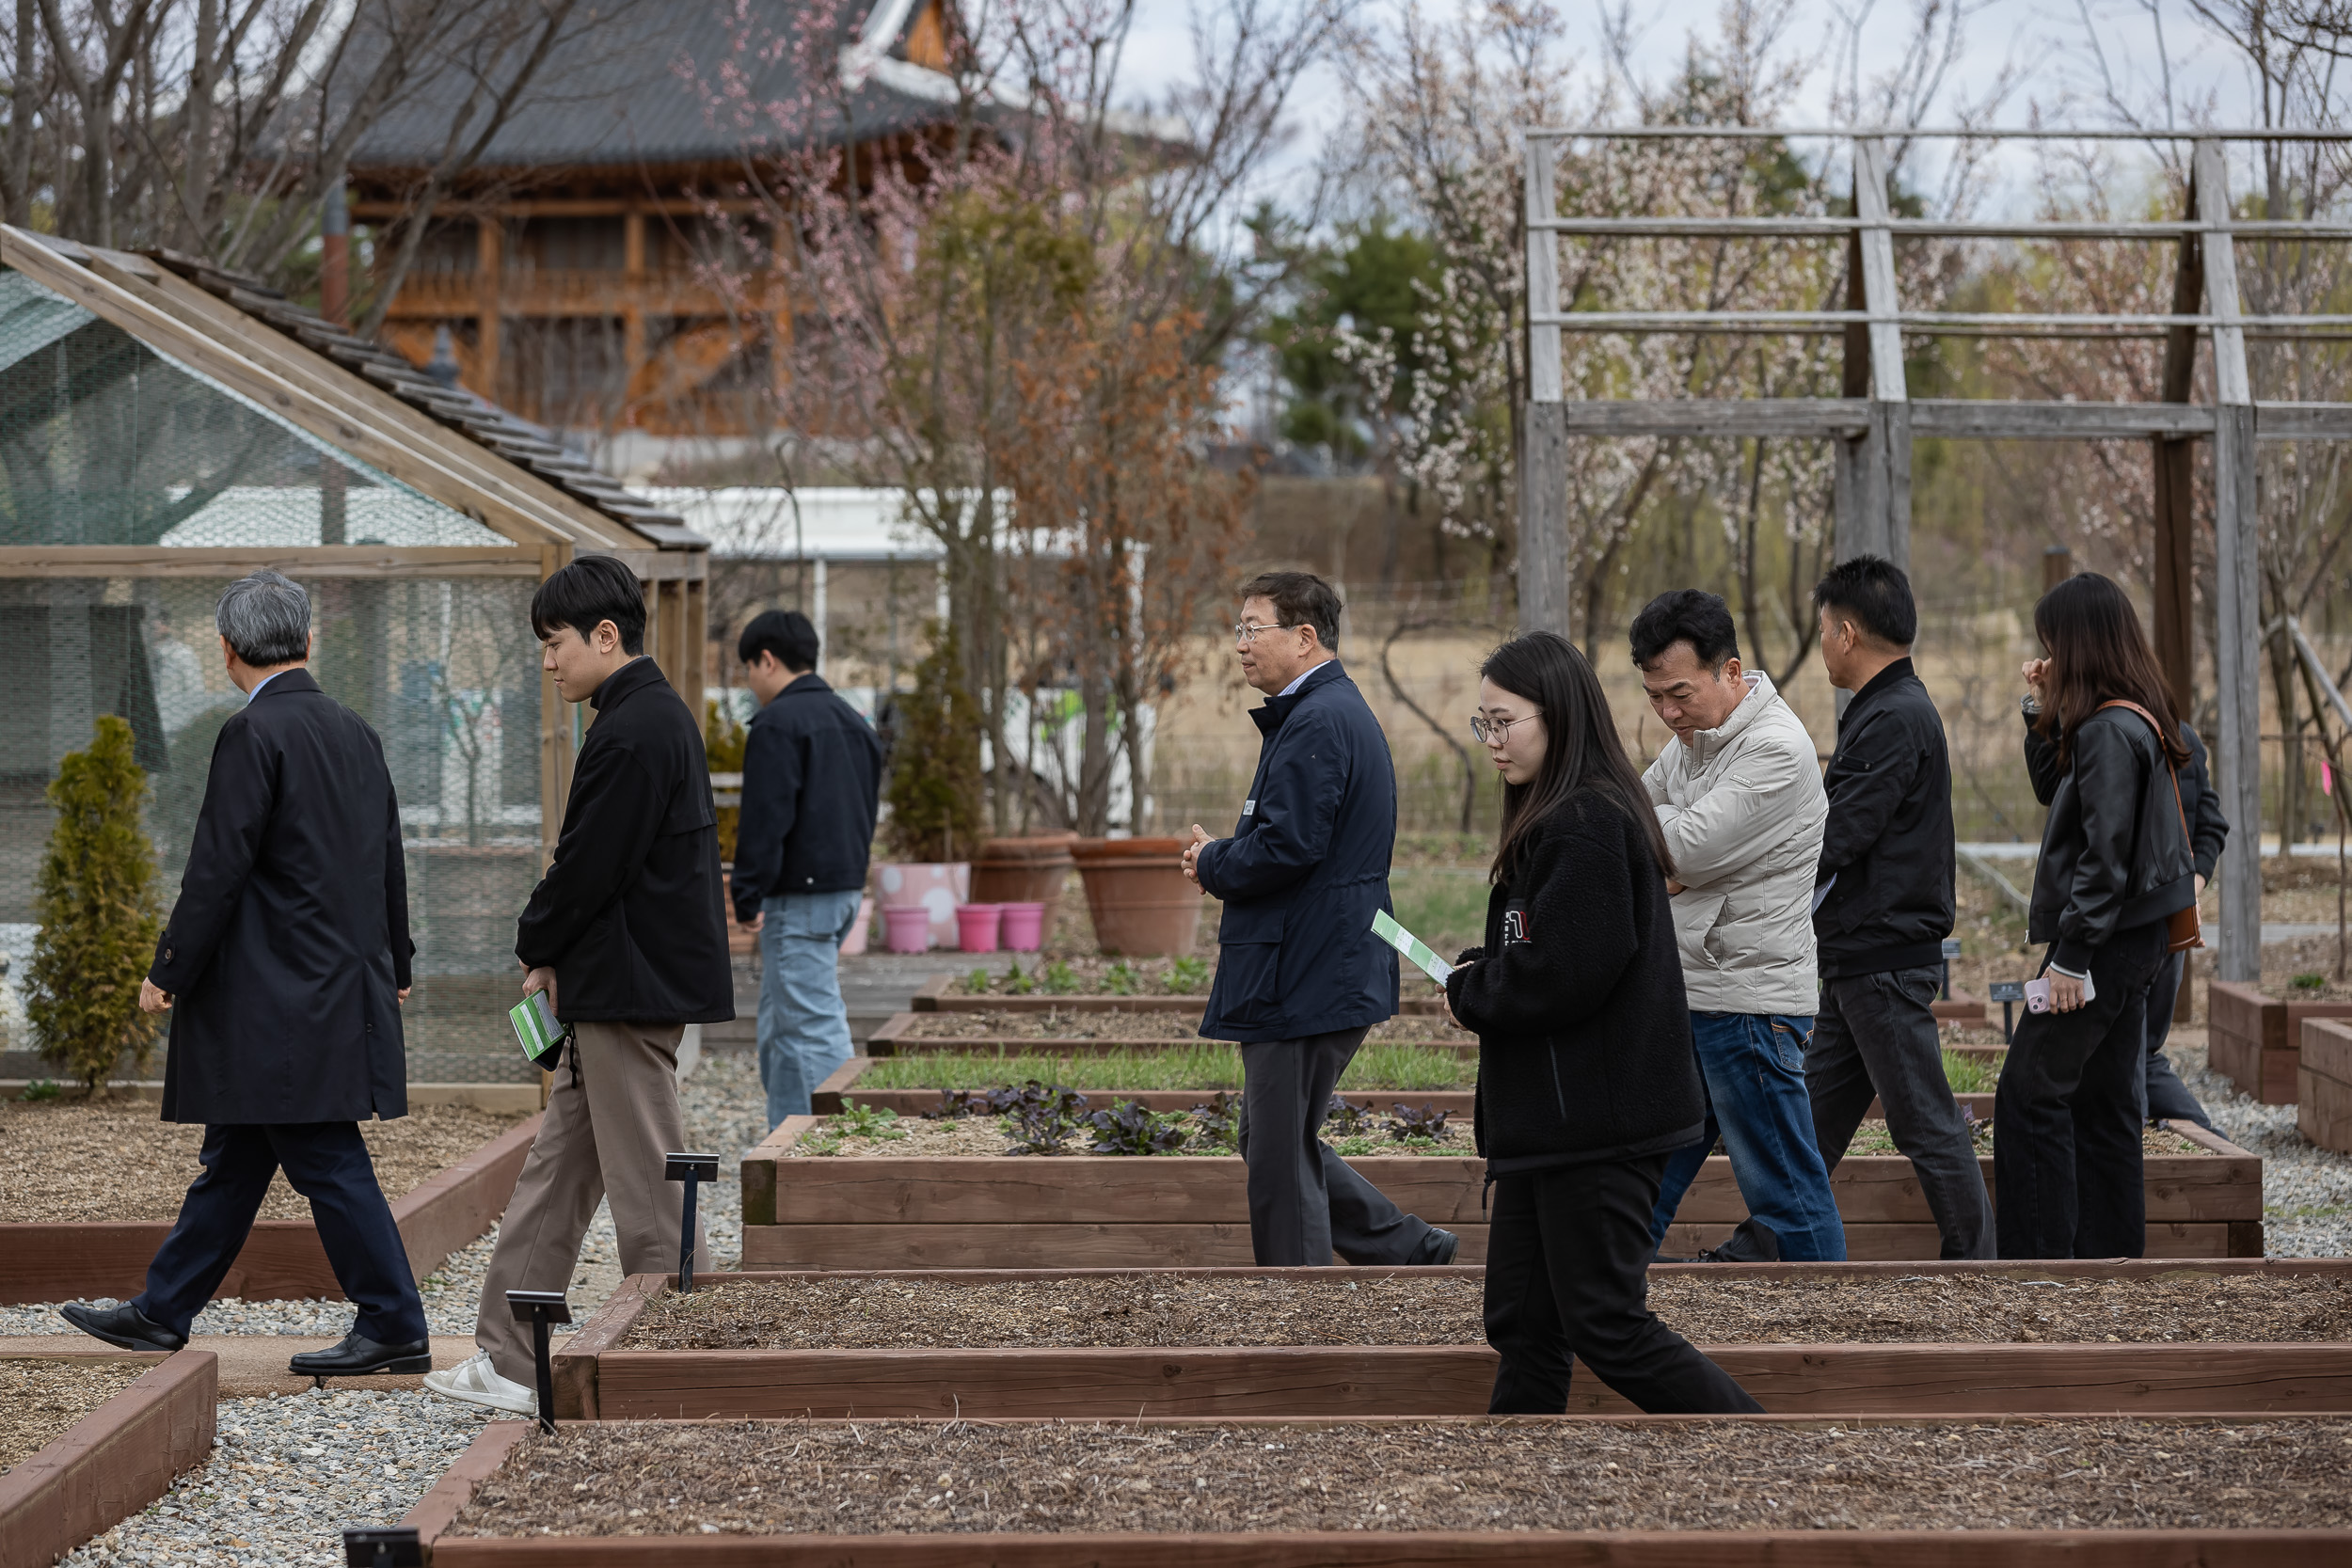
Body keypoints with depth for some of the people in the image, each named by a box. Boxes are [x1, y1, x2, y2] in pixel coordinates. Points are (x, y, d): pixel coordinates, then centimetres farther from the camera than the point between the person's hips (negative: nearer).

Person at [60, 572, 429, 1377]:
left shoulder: (252, 734, -14)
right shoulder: (355, 732, 10)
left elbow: (219, 867, -17)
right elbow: (388, 861, 17)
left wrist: (168, 973, -9)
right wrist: (392, 964, 29)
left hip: (284, 1001, -9)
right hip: (345, 985, 9)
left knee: (327, 1161, -4)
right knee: (234, 1158, 15)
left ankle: (394, 1327, -1)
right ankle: (161, 1311, 23)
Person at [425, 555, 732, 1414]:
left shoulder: (632, 732, -18)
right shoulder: (659, 714, 14)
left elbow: (590, 867, -19)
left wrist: (539, 951, -3)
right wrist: (555, 960, 11)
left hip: (632, 989, -11)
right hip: (617, 988, 11)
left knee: (647, 1190, -3)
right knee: (556, 1173, 13)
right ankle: (511, 1361, 17)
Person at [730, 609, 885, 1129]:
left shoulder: (778, 723, -13)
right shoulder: (852, 722, 18)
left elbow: (766, 818, -18)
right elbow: (867, 812, 21)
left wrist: (748, 894, -14)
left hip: (798, 896, -10)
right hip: (845, 888, 10)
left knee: (811, 1027, -8)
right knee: (780, 1026, 17)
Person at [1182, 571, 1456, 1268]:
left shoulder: (1317, 724, -17)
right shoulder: (1336, 712, 17)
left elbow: (1287, 846, -26)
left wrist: (1212, 863, -7)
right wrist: (1223, 859, 7)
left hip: (1303, 986, -11)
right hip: (1323, 977, 11)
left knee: (1281, 1161, -3)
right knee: (1278, 1148, 18)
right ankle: (1410, 1250, 22)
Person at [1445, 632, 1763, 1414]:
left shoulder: (1586, 826, -18)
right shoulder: (1555, 819, 13)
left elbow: (1564, 975, -24)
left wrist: (1468, 992, -9)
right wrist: (1477, 973, 1)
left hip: (1595, 1128, -10)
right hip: (1549, 1122, 10)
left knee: (1607, 1327, -5)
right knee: (1522, 1322, 11)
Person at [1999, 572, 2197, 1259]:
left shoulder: (2111, 730, -19)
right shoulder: (2131, 719, 11)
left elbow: (2106, 855, -22)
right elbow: (2055, 791, 24)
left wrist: (2071, 955, -20)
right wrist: (2040, 713, 10)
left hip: (2109, 939, -10)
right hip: (2132, 937, 10)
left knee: (2028, 1093, -6)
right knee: (2105, 1098, 13)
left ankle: (2038, 1254, -6)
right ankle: (2111, 1250, 17)